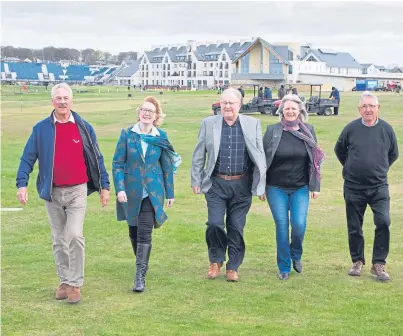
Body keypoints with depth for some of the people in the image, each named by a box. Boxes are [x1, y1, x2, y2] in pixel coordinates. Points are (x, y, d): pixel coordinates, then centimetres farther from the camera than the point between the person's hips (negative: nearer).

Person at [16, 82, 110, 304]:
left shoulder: (84, 128, 2)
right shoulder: (41, 128, 1)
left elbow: (96, 158, 7)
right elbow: (28, 158, 1)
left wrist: (104, 186, 5)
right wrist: (22, 184, -11)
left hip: (77, 191, -2)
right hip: (52, 193, 2)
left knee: (74, 235, -12)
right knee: (59, 240, 10)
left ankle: (75, 283, -1)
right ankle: (64, 281, 22)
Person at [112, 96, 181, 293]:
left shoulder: (161, 137, 1)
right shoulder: (127, 134, -1)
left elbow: (167, 166, 7)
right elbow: (118, 164, -2)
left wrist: (170, 193, 9)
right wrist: (119, 189, -13)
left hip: (152, 192, -1)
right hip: (131, 192, 1)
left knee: (144, 234, -10)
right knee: (133, 232, 13)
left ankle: (140, 277, -10)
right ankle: (142, 264, 35)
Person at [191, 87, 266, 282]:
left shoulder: (253, 124, 2)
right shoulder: (208, 124, 2)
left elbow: (260, 156, 4)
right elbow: (198, 155, 6)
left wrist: (261, 184, 1)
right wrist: (196, 180, 4)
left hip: (242, 185, 0)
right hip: (216, 184, 0)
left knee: (236, 228, 6)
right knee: (215, 224, -8)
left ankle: (233, 267, 20)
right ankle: (216, 261, 17)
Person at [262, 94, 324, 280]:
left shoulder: (308, 131, 3)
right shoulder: (272, 131, -2)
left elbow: (315, 159, 6)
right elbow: (263, 158, 2)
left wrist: (315, 186, 2)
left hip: (300, 188, 1)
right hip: (276, 188, -1)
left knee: (299, 224, -8)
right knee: (282, 226, 0)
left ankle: (296, 255, 22)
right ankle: (284, 268, 13)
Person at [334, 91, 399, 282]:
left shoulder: (386, 129, -4)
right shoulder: (351, 128, -7)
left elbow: (393, 153, 13)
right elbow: (339, 150, 11)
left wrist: (380, 169, 11)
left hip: (379, 187, 0)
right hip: (354, 187, 0)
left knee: (383, 222, -14)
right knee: (354, 227, 8)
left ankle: (379, 264, -2)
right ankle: (357, 261, 26)